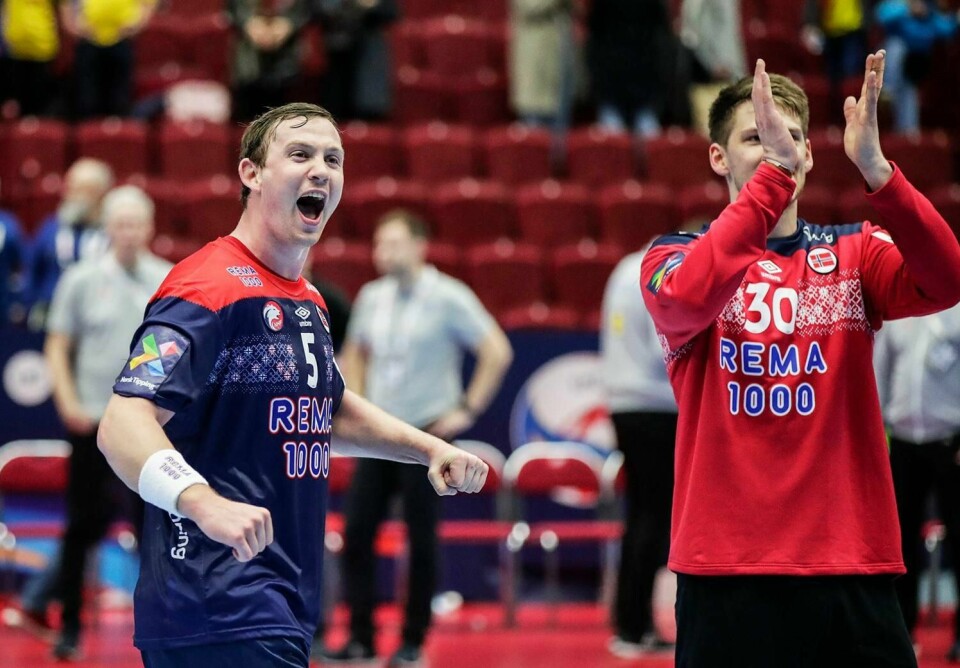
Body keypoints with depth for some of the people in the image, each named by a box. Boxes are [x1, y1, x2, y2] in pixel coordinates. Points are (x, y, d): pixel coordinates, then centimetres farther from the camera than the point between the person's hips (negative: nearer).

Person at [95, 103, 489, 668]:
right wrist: (205, 503, -41)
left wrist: (431, 448, 24)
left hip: (283, 615, 10)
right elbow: (123, 424, -24)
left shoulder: (309, 303, 17)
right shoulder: (210, 288, -13)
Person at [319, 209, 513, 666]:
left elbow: (497, 351, -10)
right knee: (356, 532, 0)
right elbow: (354, 355, 25)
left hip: (426, 433, -5)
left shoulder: (447, 297, -9)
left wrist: (467, 409, -9)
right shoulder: (372, 297, 8)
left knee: (421, 539, 0)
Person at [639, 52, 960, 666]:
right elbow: (687, 296, -21)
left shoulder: (854, 253, 11)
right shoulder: (676, 254, 4)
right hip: (728, 571, -2)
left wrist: (875, 168, -24)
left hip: (854, 569, 2)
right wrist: (775, 171, -27)